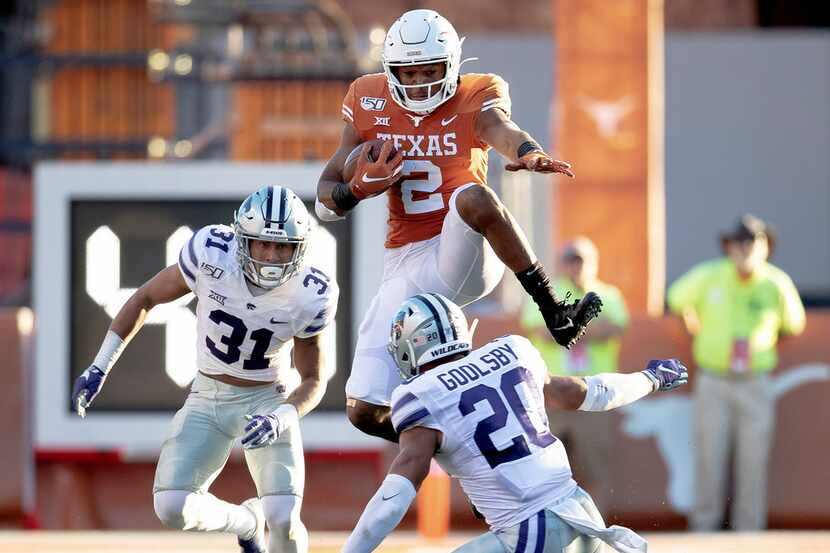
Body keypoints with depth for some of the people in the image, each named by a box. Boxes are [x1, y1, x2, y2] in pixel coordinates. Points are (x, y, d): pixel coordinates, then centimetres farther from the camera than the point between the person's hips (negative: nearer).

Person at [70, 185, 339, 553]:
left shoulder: (309, 297, -19)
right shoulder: (211, 255, -21)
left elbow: (314, 379, -6)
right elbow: (145, 298, -4)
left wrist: (282, 418, -26)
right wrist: (99, 368, -4)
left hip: (268, 401, -1)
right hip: (208, 399, 1)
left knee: (282, 519, -21)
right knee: (172, 508, -16)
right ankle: (245, 522, 17)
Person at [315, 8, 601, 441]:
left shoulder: (475, 101, -4)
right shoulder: (370, 105, 5)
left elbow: (504, 132, -30)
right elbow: (325, 202, 8)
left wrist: (530, 154, -54)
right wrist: (360, 188, -16)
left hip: (464, 258, -4)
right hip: (407, 269, 4)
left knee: (473, 196, -38)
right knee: (366, 412, -6)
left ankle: (555, 315, -32)